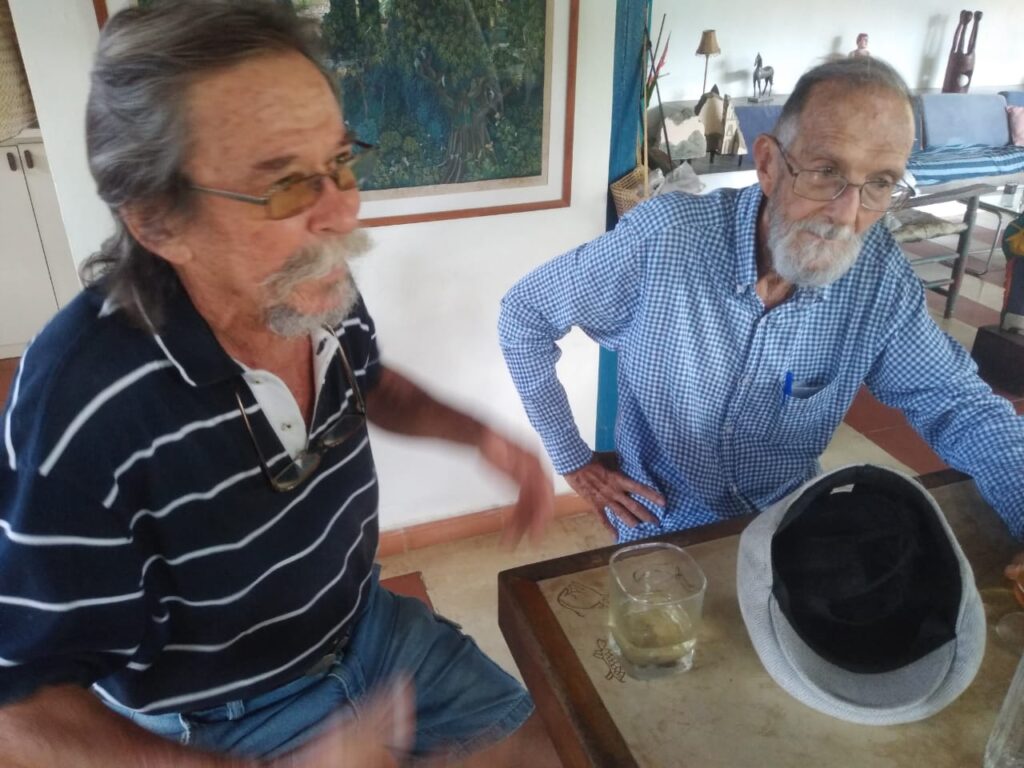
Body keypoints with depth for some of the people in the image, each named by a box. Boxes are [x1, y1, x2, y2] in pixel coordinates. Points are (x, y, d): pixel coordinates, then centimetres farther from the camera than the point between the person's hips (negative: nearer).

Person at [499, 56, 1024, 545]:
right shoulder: (662, 238, -25)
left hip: (788, 527, 4)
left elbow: (960, 404, -5)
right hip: (662, 528, -3)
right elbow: (523, 315, -13)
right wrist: (572, 461, -9)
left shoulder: (879, 276, -14)